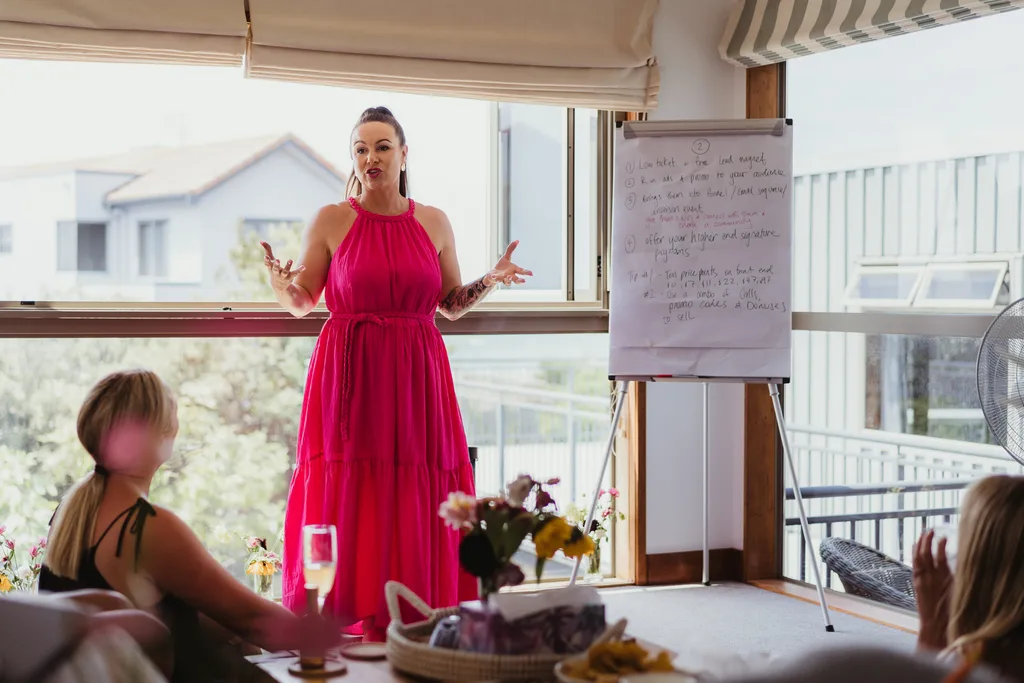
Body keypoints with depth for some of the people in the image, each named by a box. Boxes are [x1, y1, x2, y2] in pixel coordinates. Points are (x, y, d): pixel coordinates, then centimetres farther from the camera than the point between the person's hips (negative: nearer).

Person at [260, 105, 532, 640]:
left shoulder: (434, 223, 9)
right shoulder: (331, 221, 3)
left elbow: (453, 305, 15)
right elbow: (302, 301, 7)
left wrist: (492, 279, -2)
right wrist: (282, 285, -14)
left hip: (417, 375, 2)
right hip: (350, 375, -2)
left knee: (417, 494, 0)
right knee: (350, 492, -5)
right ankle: (354, 618, 4)